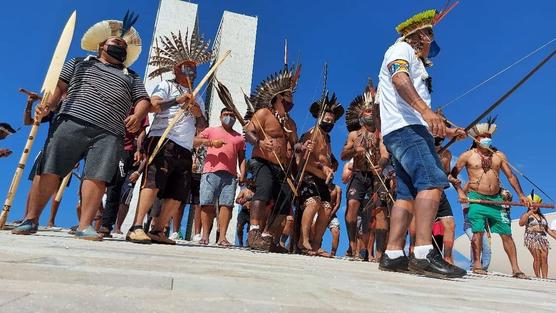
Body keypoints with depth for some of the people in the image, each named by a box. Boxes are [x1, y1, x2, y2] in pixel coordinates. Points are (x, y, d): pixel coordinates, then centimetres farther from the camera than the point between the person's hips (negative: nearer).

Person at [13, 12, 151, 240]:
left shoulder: (131, 77, 27)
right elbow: (59, 86, 17)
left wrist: (137, 116, -8)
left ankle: (85, 227, -15)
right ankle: (31, 220, 1)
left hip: (110, 134, 0)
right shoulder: (80, 63, 26)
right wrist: (48, 105, -2)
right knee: (50, 170, -7)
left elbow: (143, 100, 14)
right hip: (72, 123, 0)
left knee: (97, 177, -14)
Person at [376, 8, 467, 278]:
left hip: (411, 129, 10)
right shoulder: (401, 48, 8)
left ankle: (393, 255, -4)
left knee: (408, 193, 0)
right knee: (432, 182, -23)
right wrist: (426, 110, -30)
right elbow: (399, 77, -17)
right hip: (404, 127, -10)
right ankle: (424, 253, -30)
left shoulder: (415, 68, 35)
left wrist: (446, 131, 27)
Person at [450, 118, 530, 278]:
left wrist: (521, 195, 6)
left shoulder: (499, 155, 13)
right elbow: (453, 175, 1)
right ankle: (477, 264, -2)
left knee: (506, 233, 1)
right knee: (478, 231, -8)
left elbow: (511, 176, 14)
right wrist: (460, 191, -10)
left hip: (496, 199, 4)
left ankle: (515, 268, 5)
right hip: (476, 198, -3)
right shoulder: (468, 155, 3)